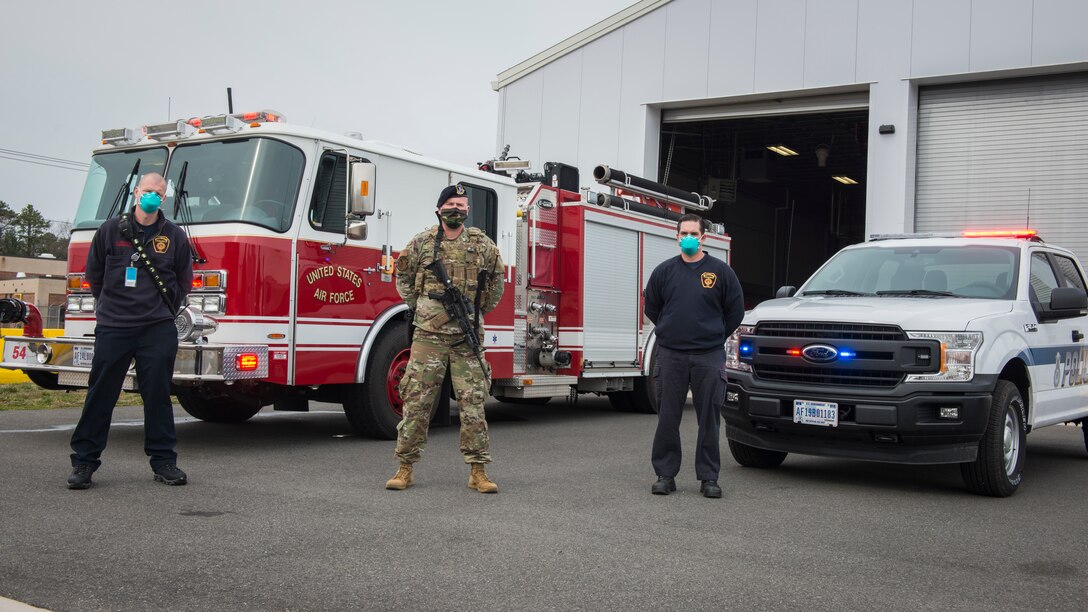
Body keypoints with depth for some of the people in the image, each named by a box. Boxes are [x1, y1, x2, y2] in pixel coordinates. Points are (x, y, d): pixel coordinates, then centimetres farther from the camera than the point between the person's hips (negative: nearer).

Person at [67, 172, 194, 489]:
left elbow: (183, 281, 16)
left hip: (158, 329, 0)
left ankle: (163, 460, 12)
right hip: (113, 328, 0)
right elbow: (94, 274, 14)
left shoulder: (174, 236, 6)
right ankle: (84, 461, 10)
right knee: (100, 394, 2)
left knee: (158, 395, 4)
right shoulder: (111, 229, 4)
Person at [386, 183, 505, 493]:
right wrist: (415, 305, 12)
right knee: (416, 402, 1)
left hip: (467, 339, 1)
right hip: (428, 335, 0)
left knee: (473, 404, 0)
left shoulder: (482, 243, 6)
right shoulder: (422, 242, 4)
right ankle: (405, 469, 10)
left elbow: (496, 277, 20)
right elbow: (403, 274, 18)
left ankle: (478, 471, 7)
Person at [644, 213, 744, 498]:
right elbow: (652, 307, 18)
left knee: (709, 420, 3)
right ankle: (665, 475, 13)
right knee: (667, 419, 4)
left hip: (709, 357, -1)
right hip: (671, 355, 1)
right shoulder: (664, 271, 6)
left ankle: (709, 477, 11)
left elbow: (735, 310, 10)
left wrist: (714, 336, 12)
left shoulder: (721, 271, 3)